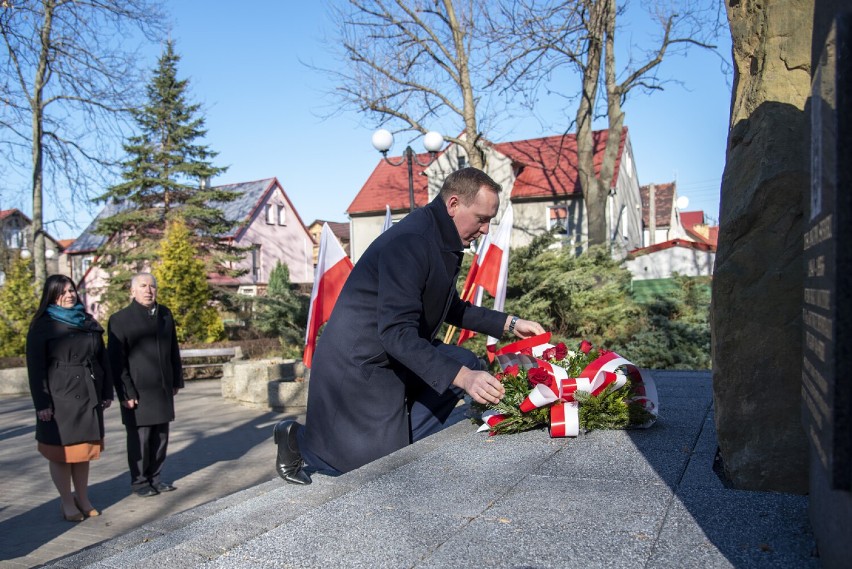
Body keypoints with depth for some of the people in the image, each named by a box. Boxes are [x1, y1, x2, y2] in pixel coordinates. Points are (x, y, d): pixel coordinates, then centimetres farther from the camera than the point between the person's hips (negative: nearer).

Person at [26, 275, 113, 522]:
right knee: (61, 451, 4)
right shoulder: (42, 326, -3)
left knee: (84, 449, 12)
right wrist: (42, 403, -13)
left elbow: (102, 358, 11)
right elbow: (35, 367, -7)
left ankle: (83, 499, 24)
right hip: (59, 397, -4)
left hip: (88, 397, 4)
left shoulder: (88, 322, 10)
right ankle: (67, 502, 17)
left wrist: (107, 392, 7)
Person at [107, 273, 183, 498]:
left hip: (163, 389, 5)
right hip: (138, 392, -5)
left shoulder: (165, 314, 11)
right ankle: (139, 481, 18)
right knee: (140, 438, 2)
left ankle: (155, 477, 24)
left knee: (160, 437, 10)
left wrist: (177, 380, 12)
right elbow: (116, 360, -9)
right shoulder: (119, 320, -6)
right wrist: (126, 393, -13)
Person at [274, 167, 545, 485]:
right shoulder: (409, 243, -26)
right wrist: (462, 378, -38)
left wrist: (509, 324, 9)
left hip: (396, 360, 10)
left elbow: (452, 309, 20)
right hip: (356, 366, -10)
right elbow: (397, 333, -32)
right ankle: (299, 440, 15)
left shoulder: (445, 244, 6)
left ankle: (402, 441, 2)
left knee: (466, 363, -1)